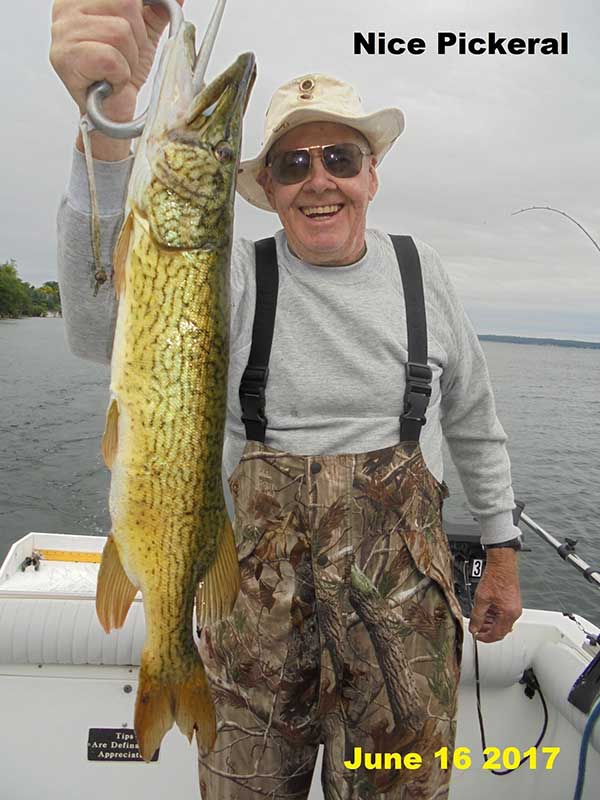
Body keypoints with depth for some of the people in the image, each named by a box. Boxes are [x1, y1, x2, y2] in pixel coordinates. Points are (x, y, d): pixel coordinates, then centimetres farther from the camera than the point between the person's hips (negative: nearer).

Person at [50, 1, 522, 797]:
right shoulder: (235, 278, -8)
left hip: (403, 615, 2)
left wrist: (503, 552, 13)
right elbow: (106, 326, -30)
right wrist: (108, 128, -44)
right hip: (256, 614, -1)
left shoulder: (419, 270, 0)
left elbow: (475, 423, 10)